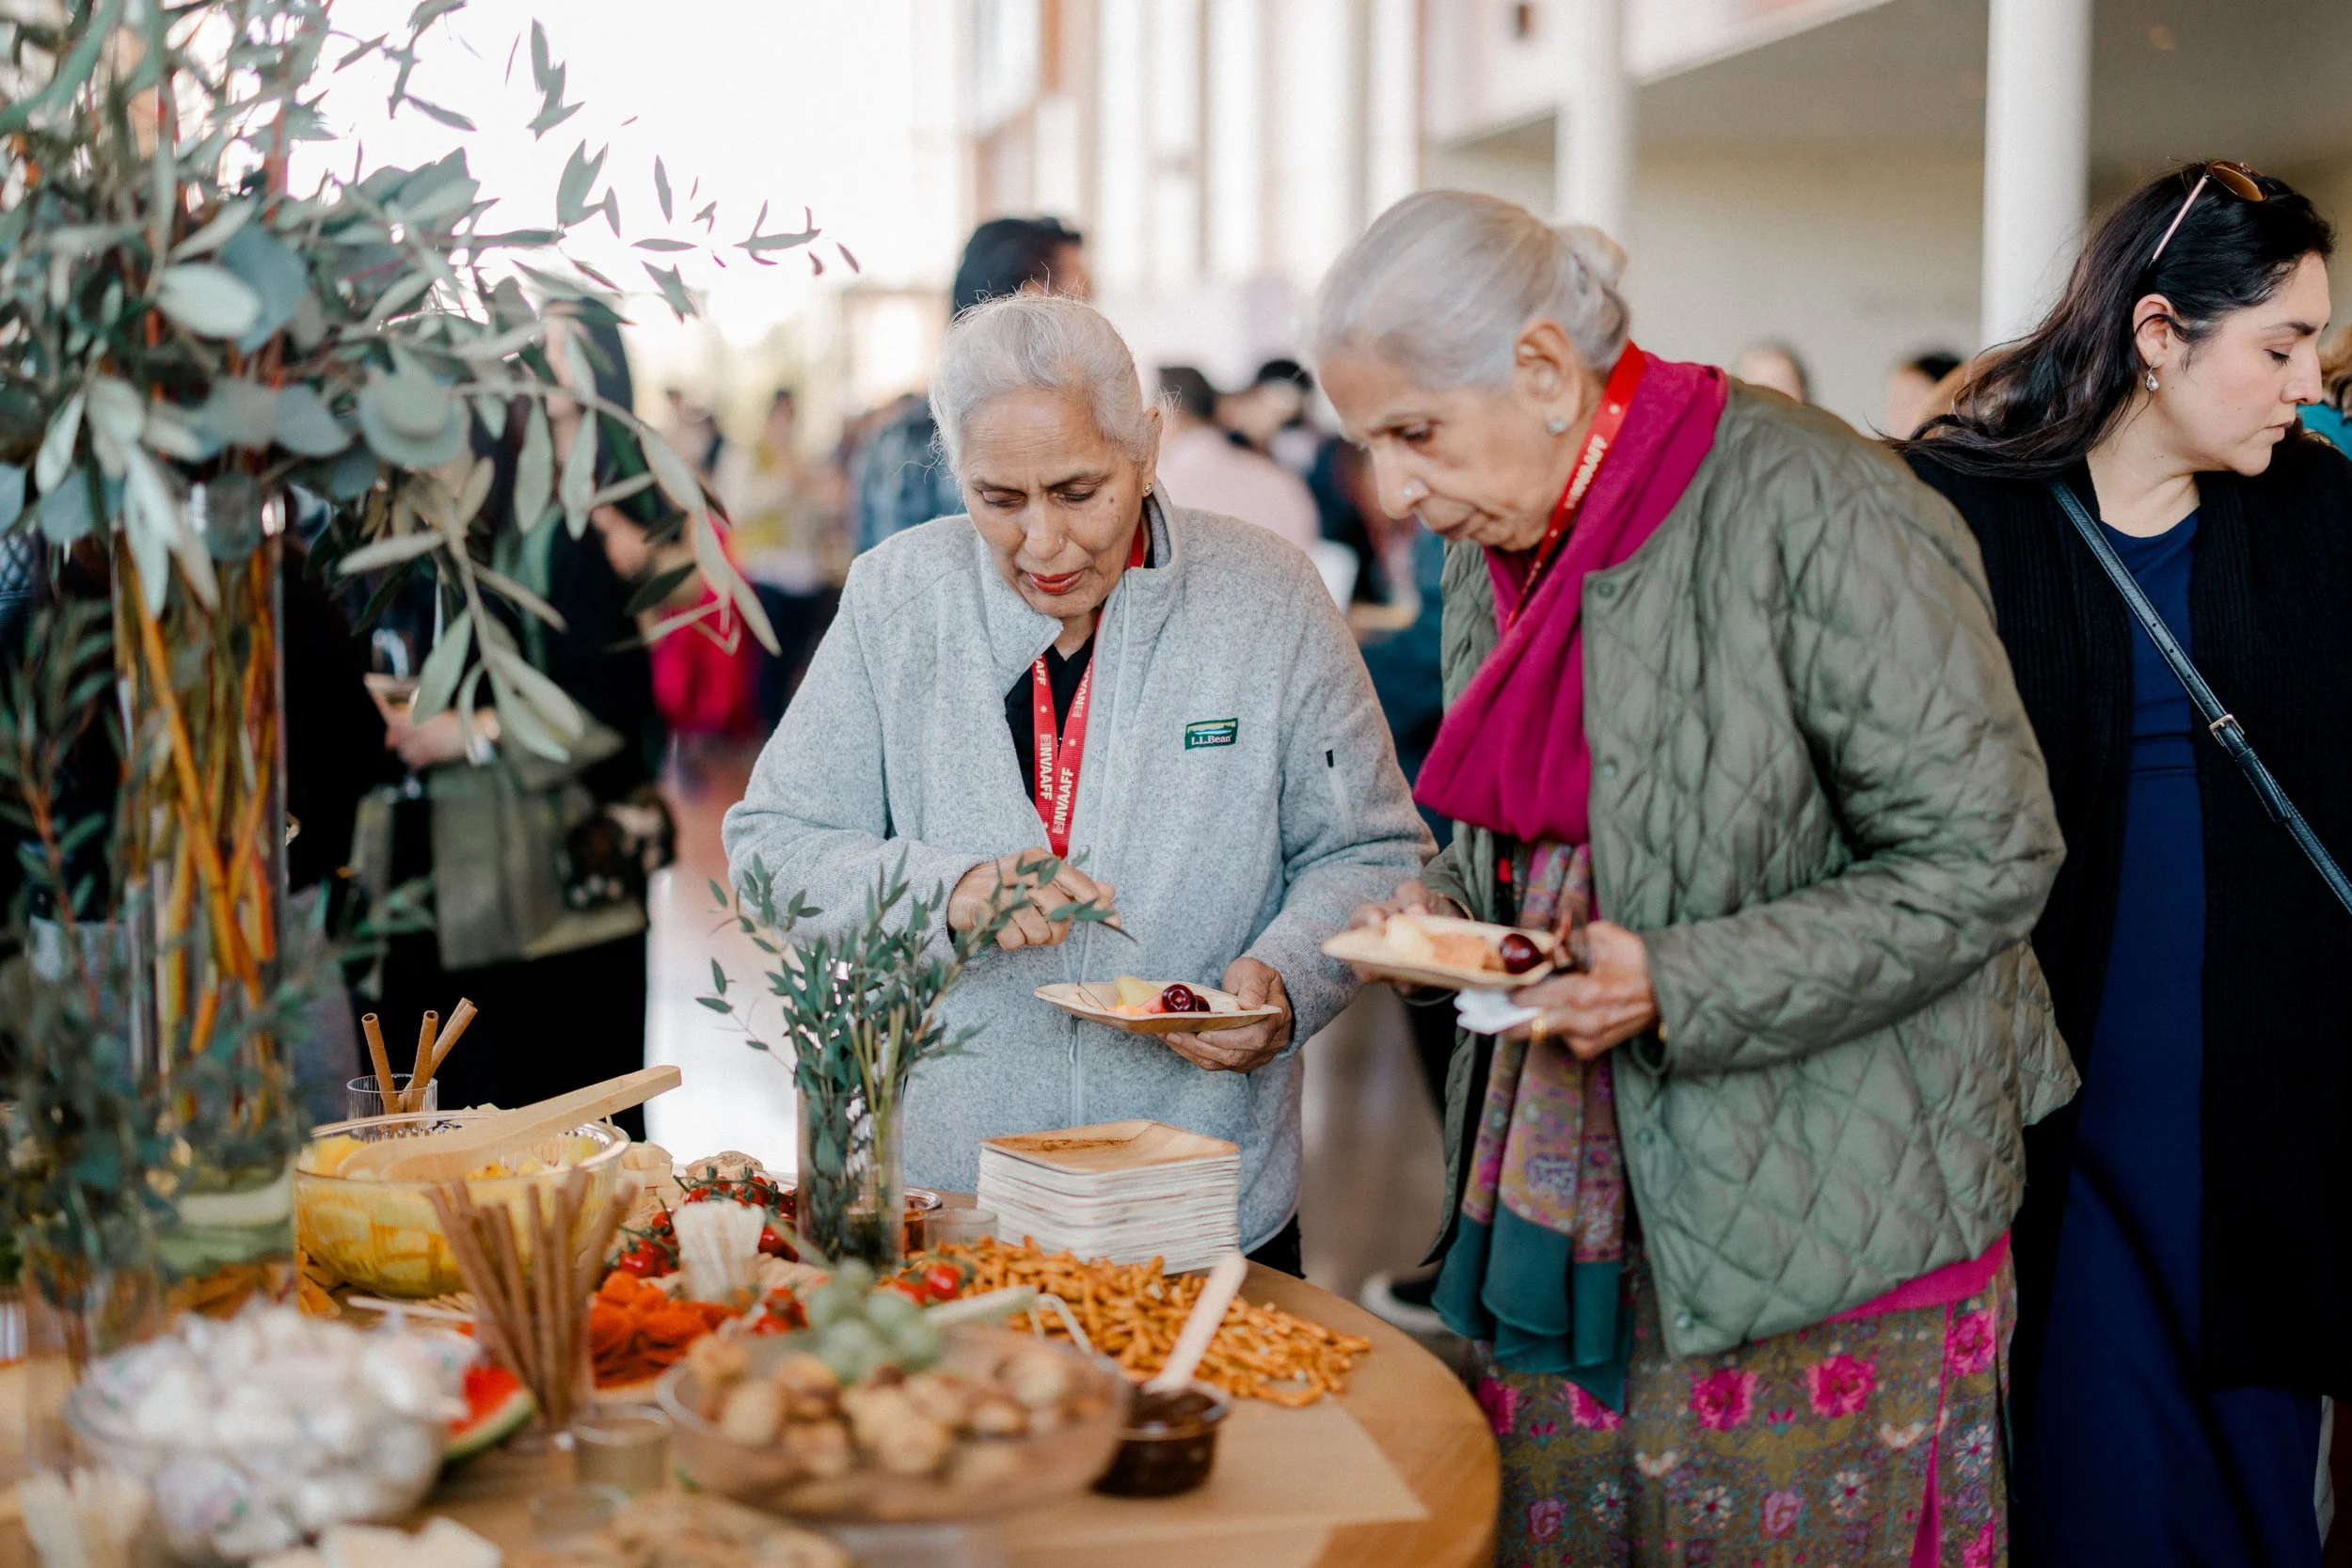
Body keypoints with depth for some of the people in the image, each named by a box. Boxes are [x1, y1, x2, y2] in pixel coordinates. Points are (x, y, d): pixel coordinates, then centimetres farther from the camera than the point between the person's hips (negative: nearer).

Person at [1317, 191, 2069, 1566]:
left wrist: (1679, 988, -24)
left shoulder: (1813, 511, -17)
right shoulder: (1499, 549, 8)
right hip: (1570, 1195, 7)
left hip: (1824, 1212, -7)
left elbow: (1985, 858, -17)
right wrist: (1446, 910, -1)